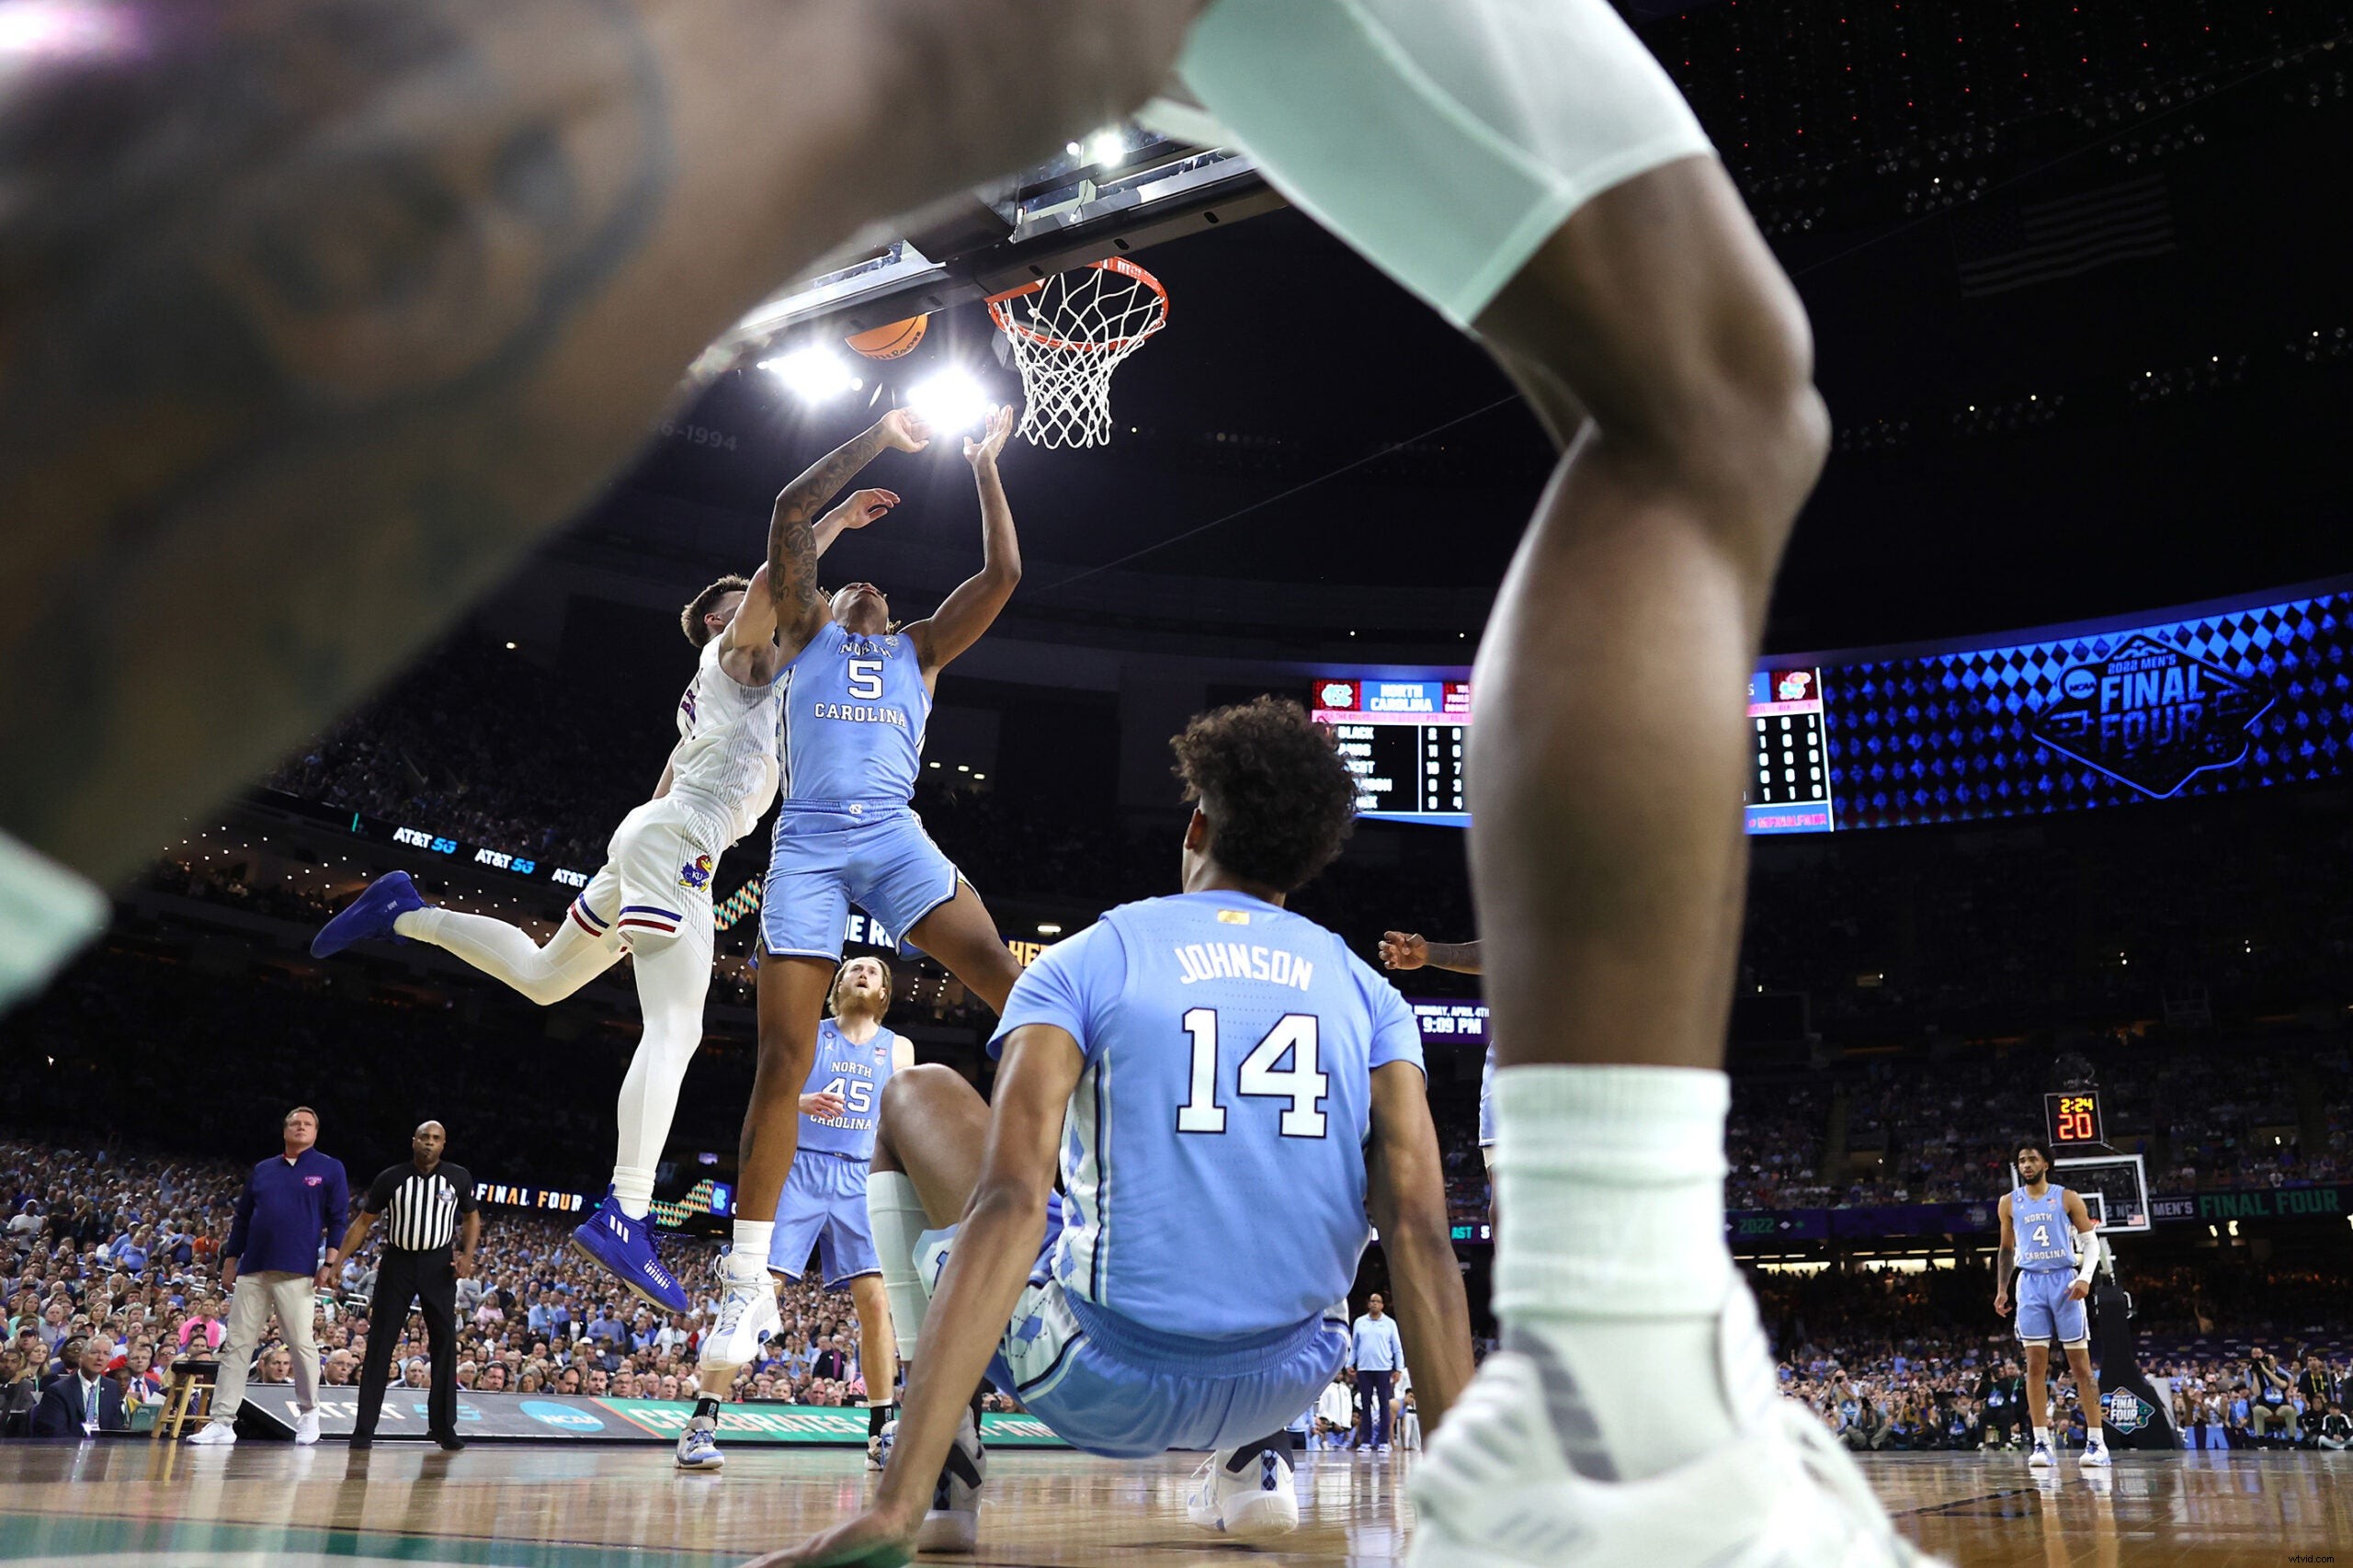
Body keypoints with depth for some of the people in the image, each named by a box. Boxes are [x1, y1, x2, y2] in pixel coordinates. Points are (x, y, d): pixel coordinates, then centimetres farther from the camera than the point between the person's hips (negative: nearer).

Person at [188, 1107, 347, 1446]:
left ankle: (308, 1413, 13)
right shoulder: (262, 1170, 15)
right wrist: (230, 1260, 12)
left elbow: (338, 1221, 0)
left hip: (296, 1272, -4)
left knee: (302, 1343, -3)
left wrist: (330, 1264, -8)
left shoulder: (330, 1169, 4)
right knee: (237, 1344, 2)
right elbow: (242, 1218, 19)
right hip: (252, 1270, 4)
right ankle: (222, 1421, 5)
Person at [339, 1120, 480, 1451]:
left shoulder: (458, 1178, 0)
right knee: (380, 1342, -1)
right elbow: (363, 1222, 4)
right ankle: (364, 1427, 4)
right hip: (397, 1262, 0)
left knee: (445, 1342, 1)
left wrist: (468, 1255, -5)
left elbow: (471, 1217, 11)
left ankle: (443, 1426, 10)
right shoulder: (390, 1178, -2)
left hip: (438, 1264, 0)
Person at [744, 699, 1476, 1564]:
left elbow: (1009, 1201, -18)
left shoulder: (1082, 962, -4)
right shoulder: (1367, 991, 4)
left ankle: (936, 1475, 8)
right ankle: (1254, 1459, 24)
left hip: (1104, 1383, -3)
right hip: (1289, 1382, 4)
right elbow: (1421, 1232, -7)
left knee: (915, 1098, 17)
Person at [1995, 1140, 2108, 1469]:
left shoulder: (2067, 1198, 1)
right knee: (2035, 1364, -2)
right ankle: (2042, 1444, -1)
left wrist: (2085, 1277, -14)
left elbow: (2091, 1242, 1)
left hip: (2065, 1281, -2)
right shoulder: (2010, 1202, 10)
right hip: (2030, 1283, 2)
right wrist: (2001, 1289, 9)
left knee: (2081, 1364, -1)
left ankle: (2096, 1442, 3)